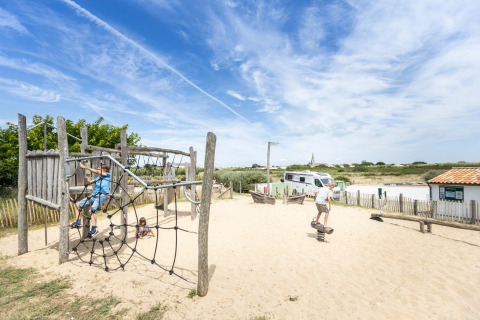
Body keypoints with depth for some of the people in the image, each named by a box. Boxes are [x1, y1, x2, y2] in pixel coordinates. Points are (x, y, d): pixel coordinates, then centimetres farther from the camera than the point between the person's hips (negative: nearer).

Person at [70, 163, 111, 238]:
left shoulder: (108, 175, 2)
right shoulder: (98, 178, 23)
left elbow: (97, 172, -9)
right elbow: (88, 183, 24)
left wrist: (86, 167, -8)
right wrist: (86, 178, 2)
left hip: (101, 196, -9)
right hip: (93, 195, 9)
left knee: (92, 211, -21)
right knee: (78, 204, 7)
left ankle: (94, 229, -14)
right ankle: (78, 222, 15)